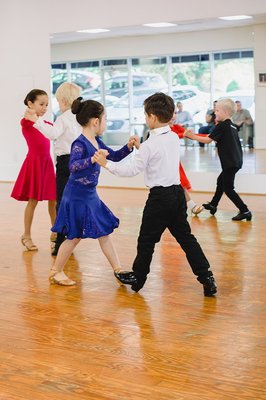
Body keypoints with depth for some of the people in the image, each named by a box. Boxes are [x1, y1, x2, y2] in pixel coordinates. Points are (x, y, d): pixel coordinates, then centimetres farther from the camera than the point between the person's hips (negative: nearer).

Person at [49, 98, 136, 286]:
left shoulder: (97, 142, 6)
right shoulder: (80, 144, -20)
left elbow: (115, 156, 17)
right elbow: (73, 166, -36)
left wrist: (129, 147, 0)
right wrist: (93, 159, -50)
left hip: (90, 195, 9)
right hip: (77, 197, -9)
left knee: (104, 232, 11)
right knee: (75, 236, 1)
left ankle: (118, 270, 17)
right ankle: (56, 272, 16)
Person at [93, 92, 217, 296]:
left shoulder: (150, 145, -15)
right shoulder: (174, 138, 7)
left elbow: (132, 169, -13)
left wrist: (107, 164, -6)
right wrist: (140, 147, 22)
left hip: (160, 197, -7)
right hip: (177, 193, 7)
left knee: (147, 239, 8)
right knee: (185, 236, 11)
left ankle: (137, 277, 22)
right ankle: (206, 277, 5)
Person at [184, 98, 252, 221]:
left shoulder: (221, 126, -14)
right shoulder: (232, 126, 12)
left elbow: (208, 140, -13)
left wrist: (192, 136, -4)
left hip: (230, 163, -10)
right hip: (235, 161, 10)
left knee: (228, 188, -4)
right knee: (221, 181, 23)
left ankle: (245, 211, -6)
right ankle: (213, 205, 37)